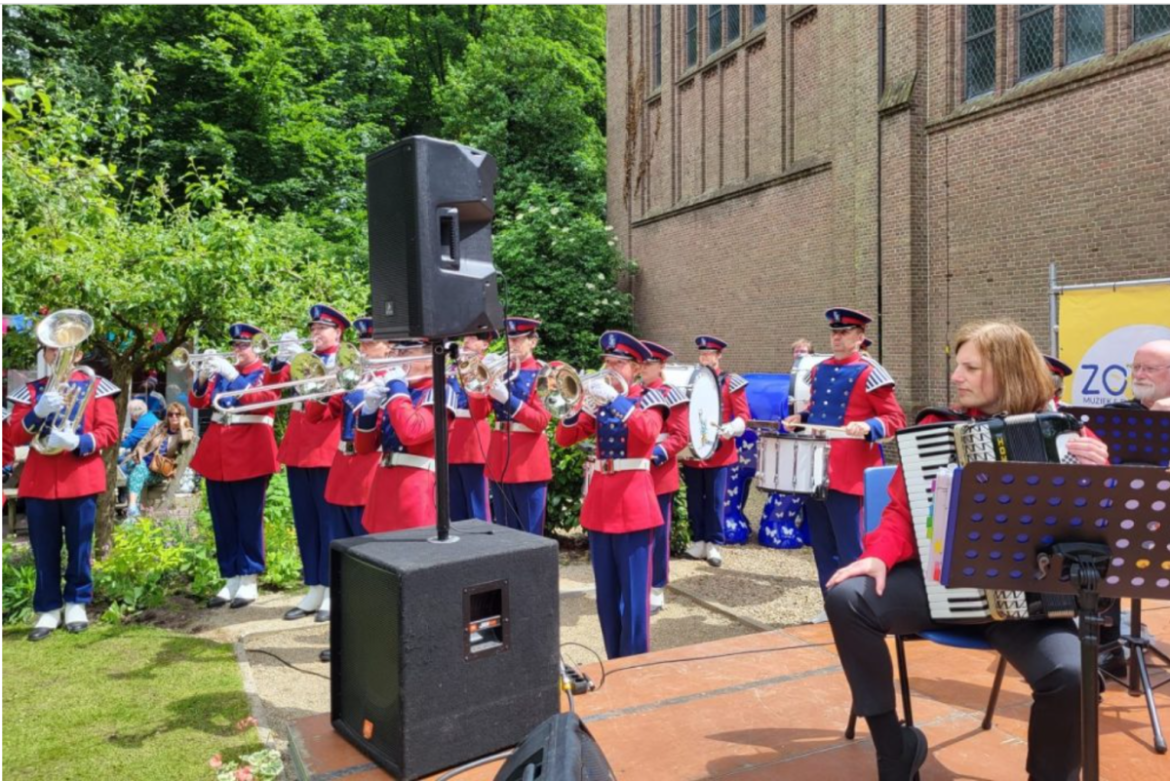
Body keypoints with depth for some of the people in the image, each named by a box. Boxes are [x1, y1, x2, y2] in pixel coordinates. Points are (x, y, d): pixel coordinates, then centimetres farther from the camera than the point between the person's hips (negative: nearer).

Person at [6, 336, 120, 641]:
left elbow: (110, 431, -3)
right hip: (38, 481, 2)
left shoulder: (95, 386, 5)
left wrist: (78, 442, -20)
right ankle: (48, 609, 16)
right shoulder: (30, 390, 10)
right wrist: (38, 413, -16)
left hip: (81, 479, -2)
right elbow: (13, 436, 2)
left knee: (79, 546, 6)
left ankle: (76, 603, 20)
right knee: (44, 550, 6)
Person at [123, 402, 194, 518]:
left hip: (157, 472, -2)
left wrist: (182, 423, -6)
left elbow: (184, 439, -18)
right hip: (142, 462, 2)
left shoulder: (187, 432, 7)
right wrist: (140, 453, -8)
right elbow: (143, 443, 14)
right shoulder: (159, 426, 17)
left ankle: (132, 506, -45)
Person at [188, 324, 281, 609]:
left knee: (249, 520, 0)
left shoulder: (267, 373, 0)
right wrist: (201, 379, -12)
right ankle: (231, 580, 18)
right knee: (223, 521, 9)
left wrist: (233, 376, -26)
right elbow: (198, 401, 7)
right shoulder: (222, 371, 15)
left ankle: (249, 581, 8)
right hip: (216, 455, 6)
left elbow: (261, 400, -19)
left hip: (250, 457, -5)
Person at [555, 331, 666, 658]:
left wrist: (614, 400, -27)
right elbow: (564, 439, 4)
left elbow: (648, 432, -23)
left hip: (633, 501, -5)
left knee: (633, 593, -2)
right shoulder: (599, 402, 14)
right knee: (606, 594, 11)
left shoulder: (648, 398, 1)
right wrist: (576, 404, -11)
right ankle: (614, 661, 24)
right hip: (600, 500, 5)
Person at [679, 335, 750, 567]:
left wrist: (731, 429, -21)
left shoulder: (730, 382, 0)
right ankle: (698, 541, 18)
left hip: (719, 451, -3)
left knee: (715, 499, 2)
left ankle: (713, 544, 9)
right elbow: (681, 412, 14)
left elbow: (743, 415, -2)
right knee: (694, 500, 8)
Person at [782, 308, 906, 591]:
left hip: (847, 474, -7)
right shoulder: (819, 370, 14)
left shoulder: (869, 372, -7)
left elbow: (896, 419, -8)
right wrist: (801, 418, 7)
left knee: (849, 551, -2)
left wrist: (867, 427, -25)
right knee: (822, 547, 13)